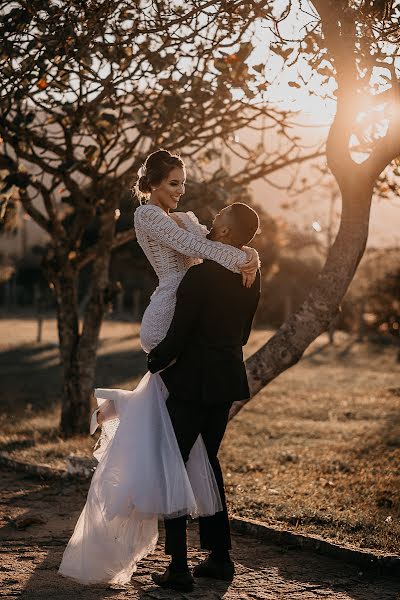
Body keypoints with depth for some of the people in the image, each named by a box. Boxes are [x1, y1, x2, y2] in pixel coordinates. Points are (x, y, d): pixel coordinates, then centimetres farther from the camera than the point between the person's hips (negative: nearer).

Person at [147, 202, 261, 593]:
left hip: (192, 383, -7)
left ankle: (178, 566, 1)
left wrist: (154, 363, 0)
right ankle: (219, 556, 22)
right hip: (227, 381, 8)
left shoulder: (201, 274, -19)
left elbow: (177, 336, -18)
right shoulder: (250, 276, 5)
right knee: (207, 461, 20)